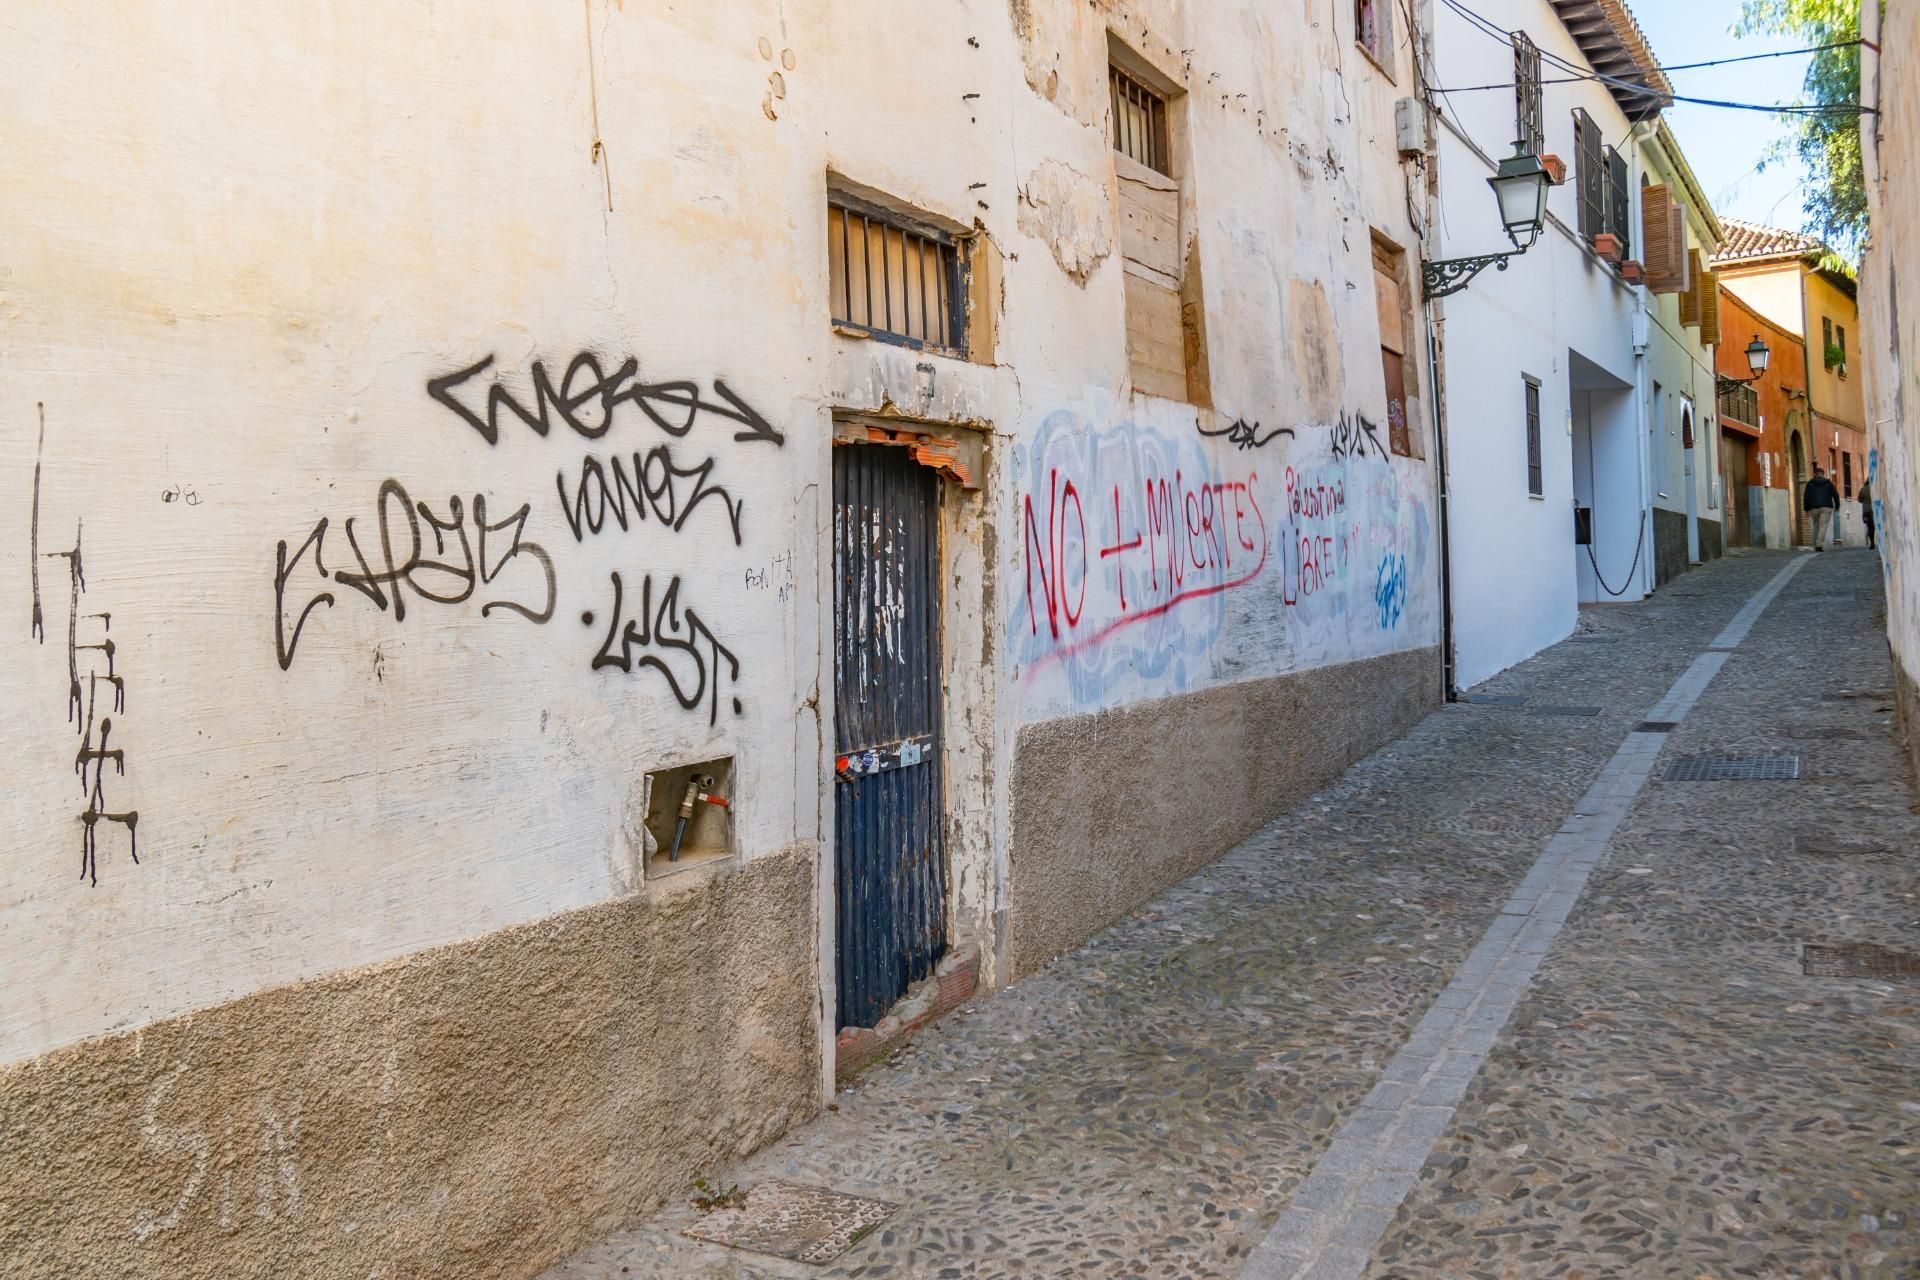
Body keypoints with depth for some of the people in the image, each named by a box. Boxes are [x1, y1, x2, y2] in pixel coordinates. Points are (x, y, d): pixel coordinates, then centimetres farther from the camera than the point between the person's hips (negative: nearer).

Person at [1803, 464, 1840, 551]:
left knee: (1816, 526, 13)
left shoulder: (1810, 483, 7)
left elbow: (1806, 496, 1)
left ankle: (1816, 545, 12)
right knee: (1823, 526, -9)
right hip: (1826, 507, -1)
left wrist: (1806, 509, 4)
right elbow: (1835, 494, 5)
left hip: (1814, 508, 1)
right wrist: (1837, 506, 17)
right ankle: (1820, 545, -23)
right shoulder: (1828, 483, 7)